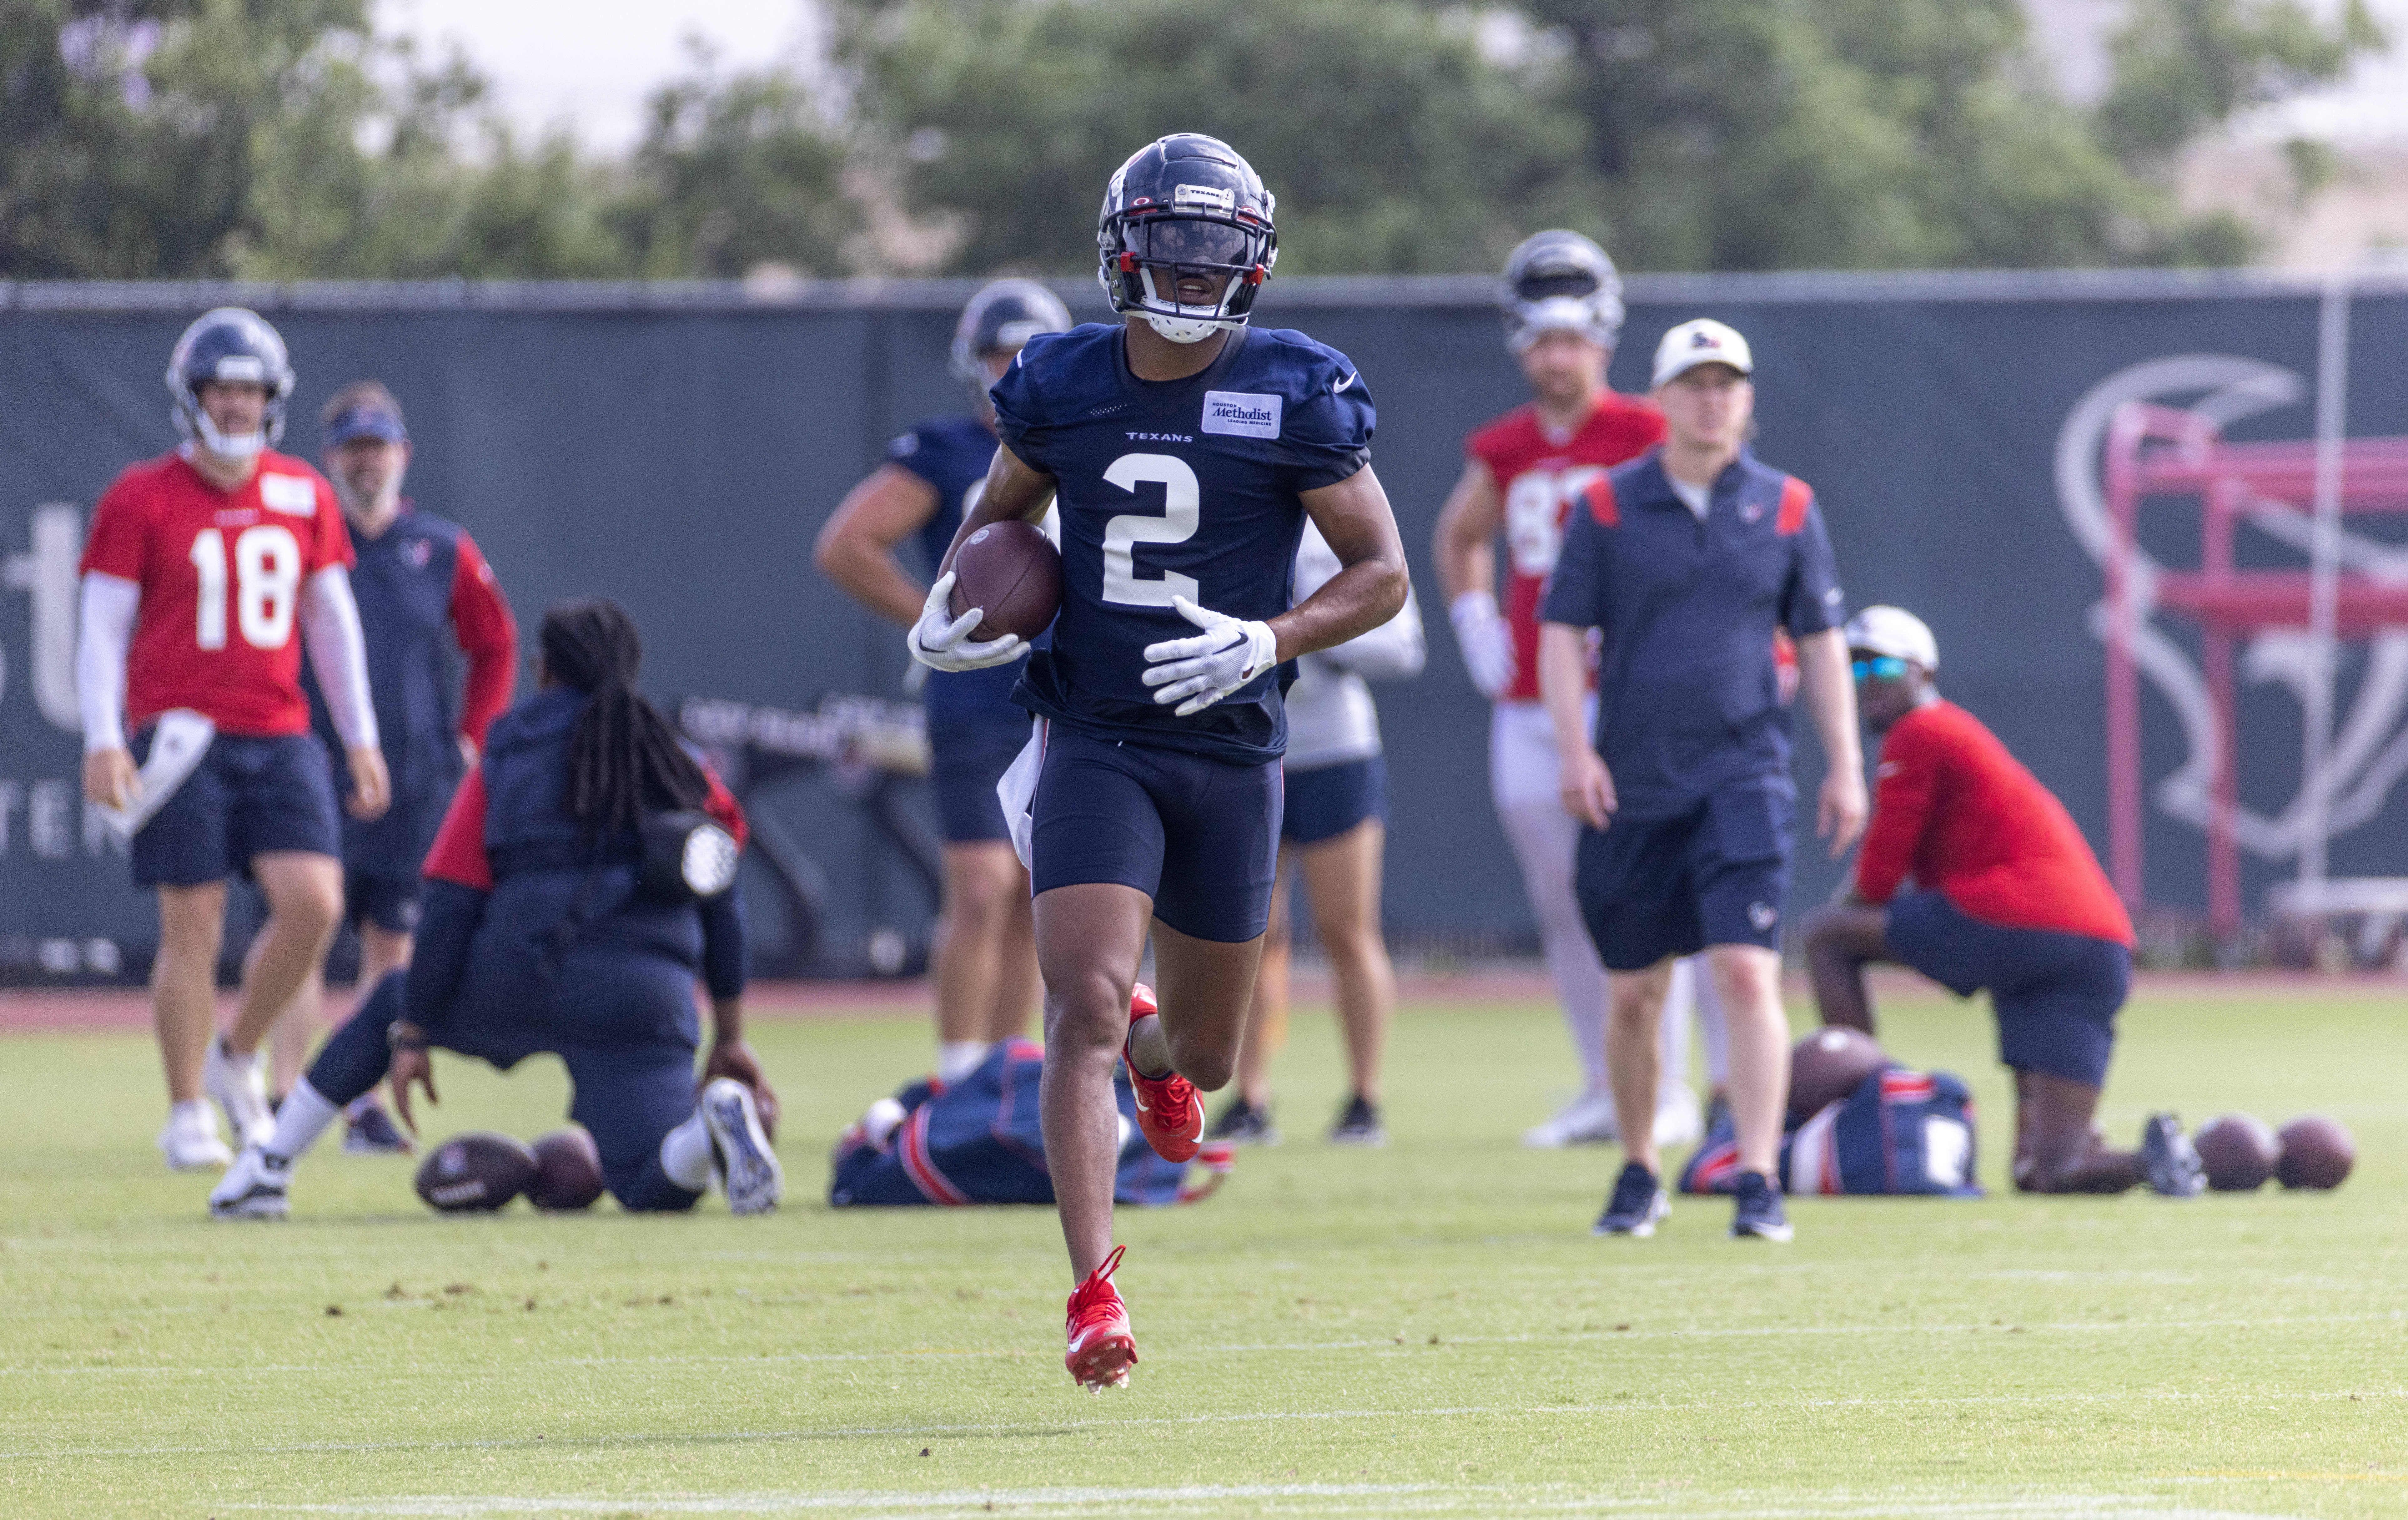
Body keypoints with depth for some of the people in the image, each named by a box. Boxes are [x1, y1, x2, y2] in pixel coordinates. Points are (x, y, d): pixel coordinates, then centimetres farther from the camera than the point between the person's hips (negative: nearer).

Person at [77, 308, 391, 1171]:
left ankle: (237, 1060, 13)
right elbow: (103, 626, -2)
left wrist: (360, 738, 16)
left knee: (314, 903, -10)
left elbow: (331, 618, 18)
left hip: (279, 739, 4)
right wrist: (103, 741, -12)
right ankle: (188, 1116, 8)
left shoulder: (303, 496, 11)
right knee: (193, 928, -3)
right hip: (182, 739, -4)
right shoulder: (141, 500, -1)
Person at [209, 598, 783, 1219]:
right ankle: (722, 1113, -35)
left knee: (392, 1002, 29)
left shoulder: (505, 758, 15)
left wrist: (411, 1036, 10)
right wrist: (730, 1040, 18)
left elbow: (450, 907, 7)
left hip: (519, 977, 0)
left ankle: (266, 1169, 25)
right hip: (646, 999, 0)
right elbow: (721, 905, 14)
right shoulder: (677, 760, 19)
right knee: (652, 1186, 0)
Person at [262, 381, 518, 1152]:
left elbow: (495, 646, 15)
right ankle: (284, 1104, -9)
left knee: (392, 944, 4)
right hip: (317, 771, -3)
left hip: (416, 781, 3)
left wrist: (469, 738, 7)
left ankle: (368, 1108, 9)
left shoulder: (443, 551, 7)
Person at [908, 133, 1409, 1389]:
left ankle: (1157, 1052, 54)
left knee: (1203, 1056, 14)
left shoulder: (1294, 397, -5)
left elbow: (1381, 570, -1)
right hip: (1094, 741, 0)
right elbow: (999, 512, 19)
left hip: (1229, 752, 0)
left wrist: (1268, 642, -18)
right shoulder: (1064, 388, 1)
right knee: (1086, 1005, -19)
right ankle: (1093, 1297, -18)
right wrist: (945, 610, -1)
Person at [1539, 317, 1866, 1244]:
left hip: (1742, 781, -1)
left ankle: (1758, 1181, -16)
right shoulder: (1608, 507, 3)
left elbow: (1820, 643, 11)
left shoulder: (1785, 508, 6)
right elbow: (1563, 634, 2)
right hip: (1631, 786, 1)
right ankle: (1638, 1175, 24)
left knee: (1747, 974, -14)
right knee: (1634, 992, 7)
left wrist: (1845, 767, 7)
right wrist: (1575, 751, -9)